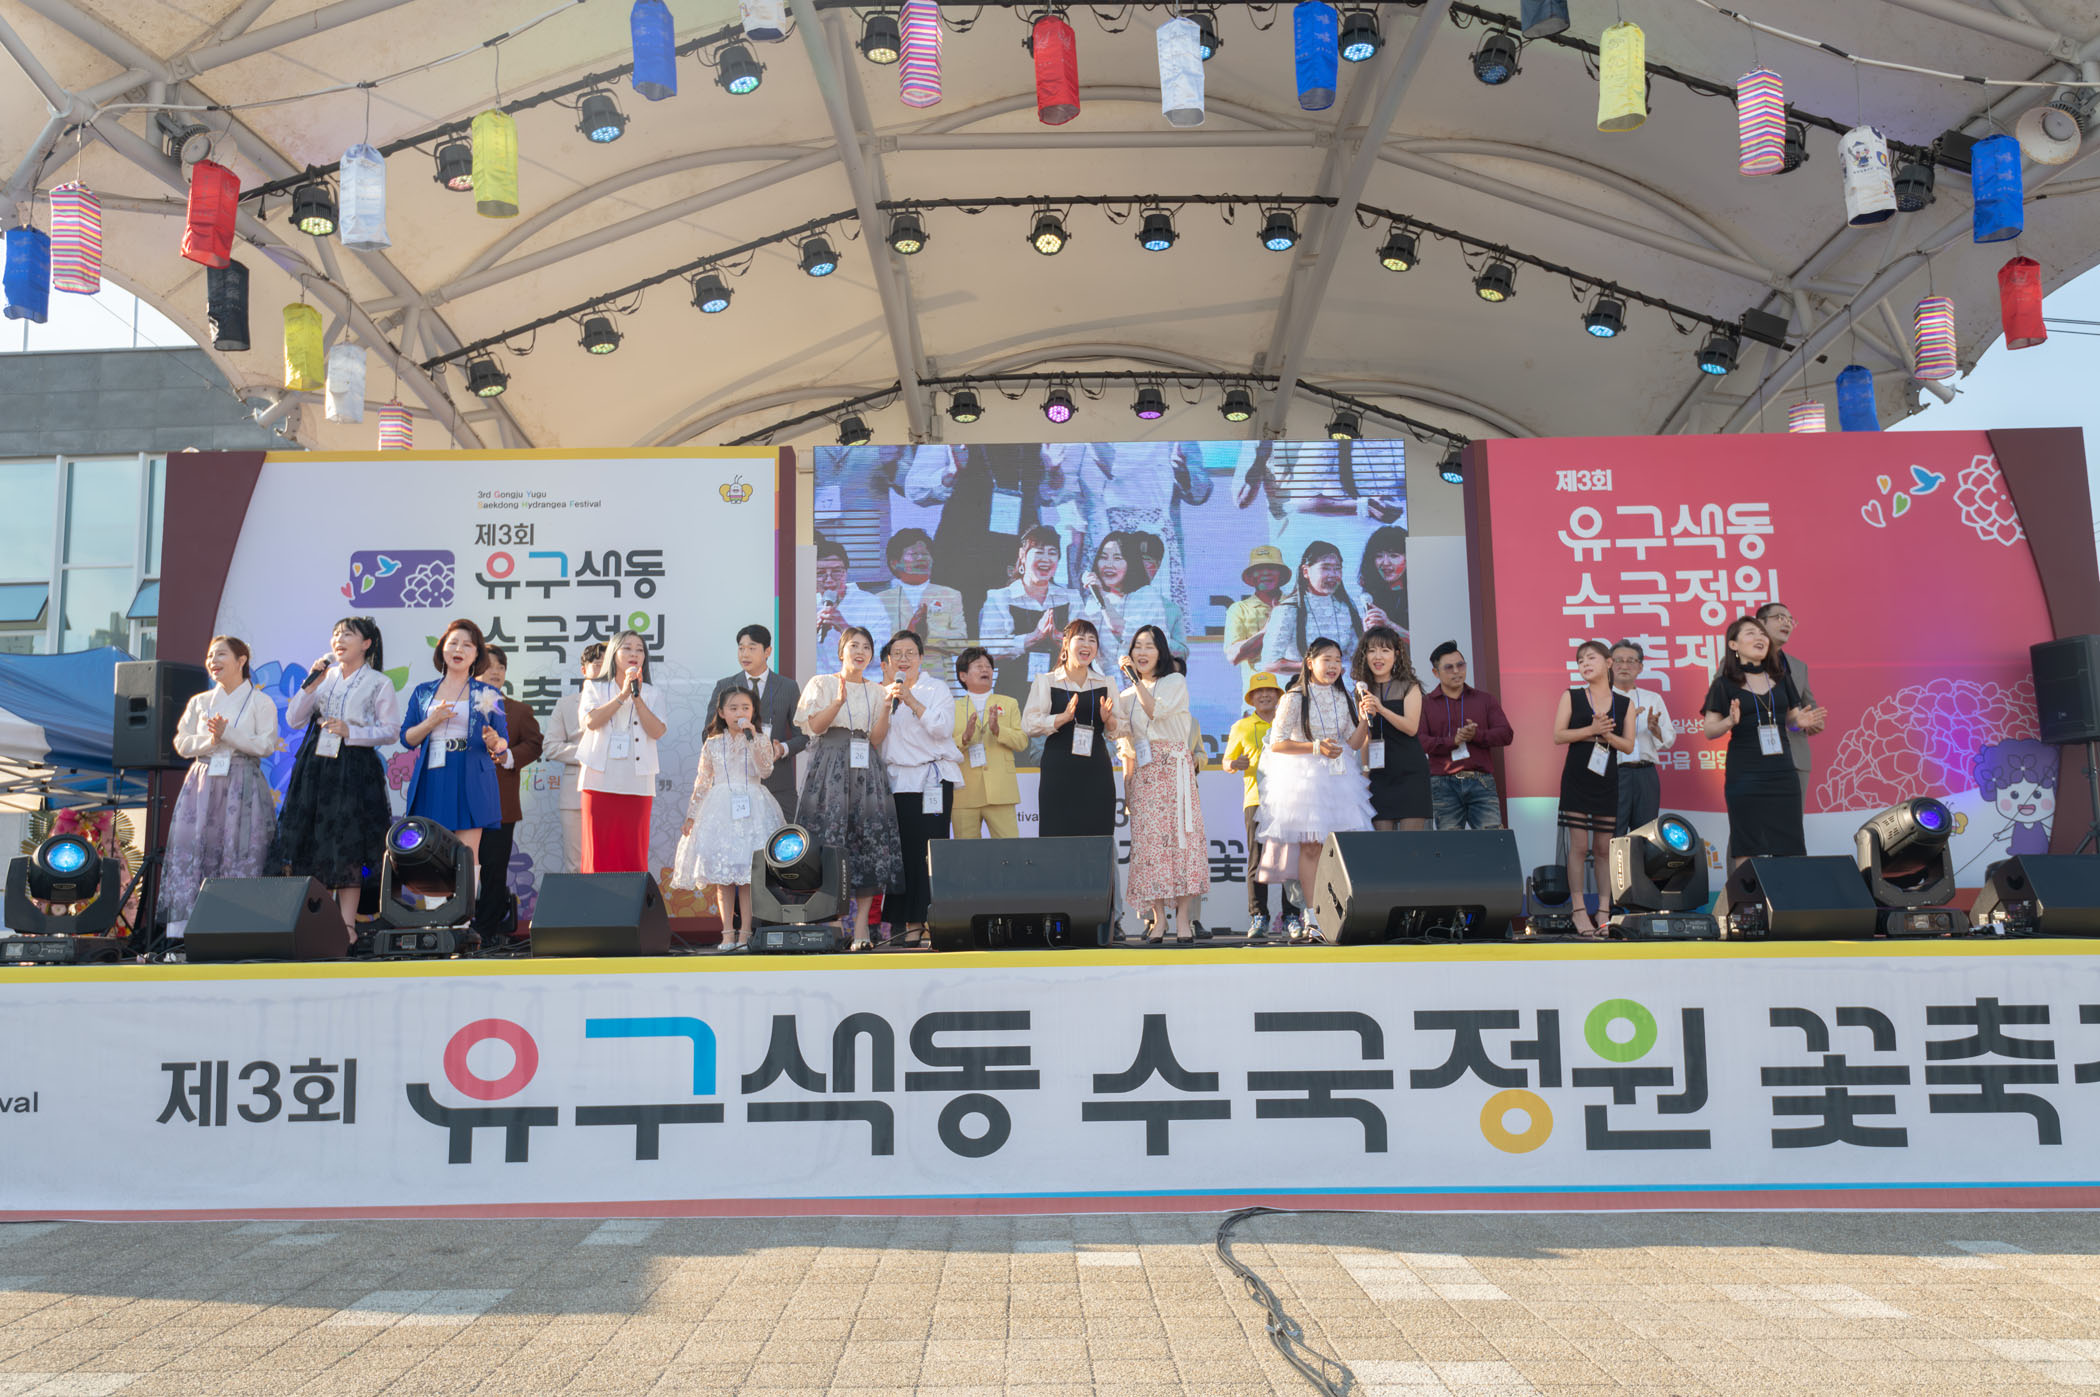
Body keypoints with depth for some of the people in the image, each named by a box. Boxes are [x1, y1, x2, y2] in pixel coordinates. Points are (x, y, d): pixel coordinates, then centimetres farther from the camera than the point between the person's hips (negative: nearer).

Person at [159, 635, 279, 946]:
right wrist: (209, 741, -8)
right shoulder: (200, 702, 17)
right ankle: (180, 928, -7)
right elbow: (182, 744, 11)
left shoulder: (260, 702, 4)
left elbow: (266, 745, -6)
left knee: (238, 854, -8)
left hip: (242, 787, -4)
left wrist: (227, 733, -13)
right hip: (203, 784, 4)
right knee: (189, 848, -6)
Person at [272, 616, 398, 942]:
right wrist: (311, 683, -4)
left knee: (348, 848, -5)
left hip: (354, 769, -4)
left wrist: (351, 732, -13)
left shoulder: (379, 683, 3)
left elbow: (391, 731, -2)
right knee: (309, 841, 0)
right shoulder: (324, 676, 14)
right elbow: (294, 719, 8)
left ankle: (347, 924, -1)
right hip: (314, 767, 4)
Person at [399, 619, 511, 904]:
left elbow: (504, 742, 7)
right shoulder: (423, 692, 14)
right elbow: (406, 739, 10)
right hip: (432, 781, 2)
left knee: (467, 856, -7)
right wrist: (432, 721, -7)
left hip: (471, 782, -2)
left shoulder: (488, 695, 8)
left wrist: (494, 743, -17)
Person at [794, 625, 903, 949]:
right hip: (830, 769, -3)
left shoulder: (875, 692, 18)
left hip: (865, 770, 3)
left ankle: (861, 924, -9)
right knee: (831, 838, -11)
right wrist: (839, 701, -18)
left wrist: (886, 707, -6)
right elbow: (815, 725, -4)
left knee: (869, 838, -8)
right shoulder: (822, 684, 11)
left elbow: (876, 739, 8)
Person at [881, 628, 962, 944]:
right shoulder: (882, 692, 18)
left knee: (929, 848, -9)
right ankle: (910, 921, 4)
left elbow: (943, 728, -10)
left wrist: (912, 701, -15)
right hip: (896, 780, 4)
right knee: (902, 849, 0)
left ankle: (932, 918, -7)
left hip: (930, 779, -4)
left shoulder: (937, 689, 6)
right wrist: (887, 701, 2)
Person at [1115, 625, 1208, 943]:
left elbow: (1156, 710, -12)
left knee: (1178, 834, -11)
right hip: (1142, 773, 3)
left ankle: (1183, 916, -11)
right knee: (1147, 839, -5)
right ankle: (1158, 916, -1)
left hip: (1173, 769, -3)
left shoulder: (1175, 682, 6)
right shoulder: (1128, 695, 18)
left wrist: (1134, 677, -10)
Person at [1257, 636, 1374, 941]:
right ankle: (1311, 918, -7)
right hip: (1304, 776, -5)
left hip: (1338, 776, 5)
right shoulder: (1295, 698, -4)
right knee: (1311, 846, -8)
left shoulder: (1342, 698, 12)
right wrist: (1316, 747, -15)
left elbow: (1354, 743, 11)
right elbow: (1276, 743, -8)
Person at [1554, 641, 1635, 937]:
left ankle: (1604, 911, 11)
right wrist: (1591, 730, -15)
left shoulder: (1624, 703, 8)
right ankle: (1579, 910, 2)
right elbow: (1558, 735, -4)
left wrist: (1608, 735, -13)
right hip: (1577, 779, -2)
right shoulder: (1571, 697, 4)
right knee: (1579, 846, -3)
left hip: (1607, 780, 2)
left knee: (1605, 848, 5)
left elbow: (1629, 745, 5)